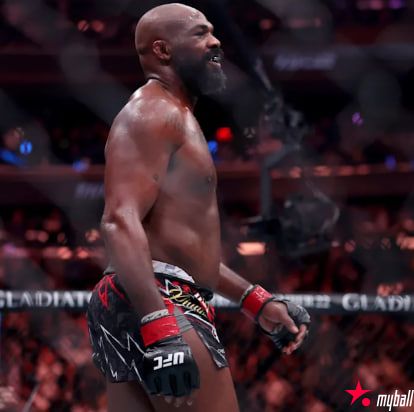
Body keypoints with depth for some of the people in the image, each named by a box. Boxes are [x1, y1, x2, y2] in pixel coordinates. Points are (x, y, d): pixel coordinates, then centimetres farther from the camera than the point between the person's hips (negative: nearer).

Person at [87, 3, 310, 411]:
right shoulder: (153, 111, -8)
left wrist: (255, 300, 29)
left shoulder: (174, 118, 25)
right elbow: (121, 222, -21)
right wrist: (161, 327, -32)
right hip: (159, 306, -10)